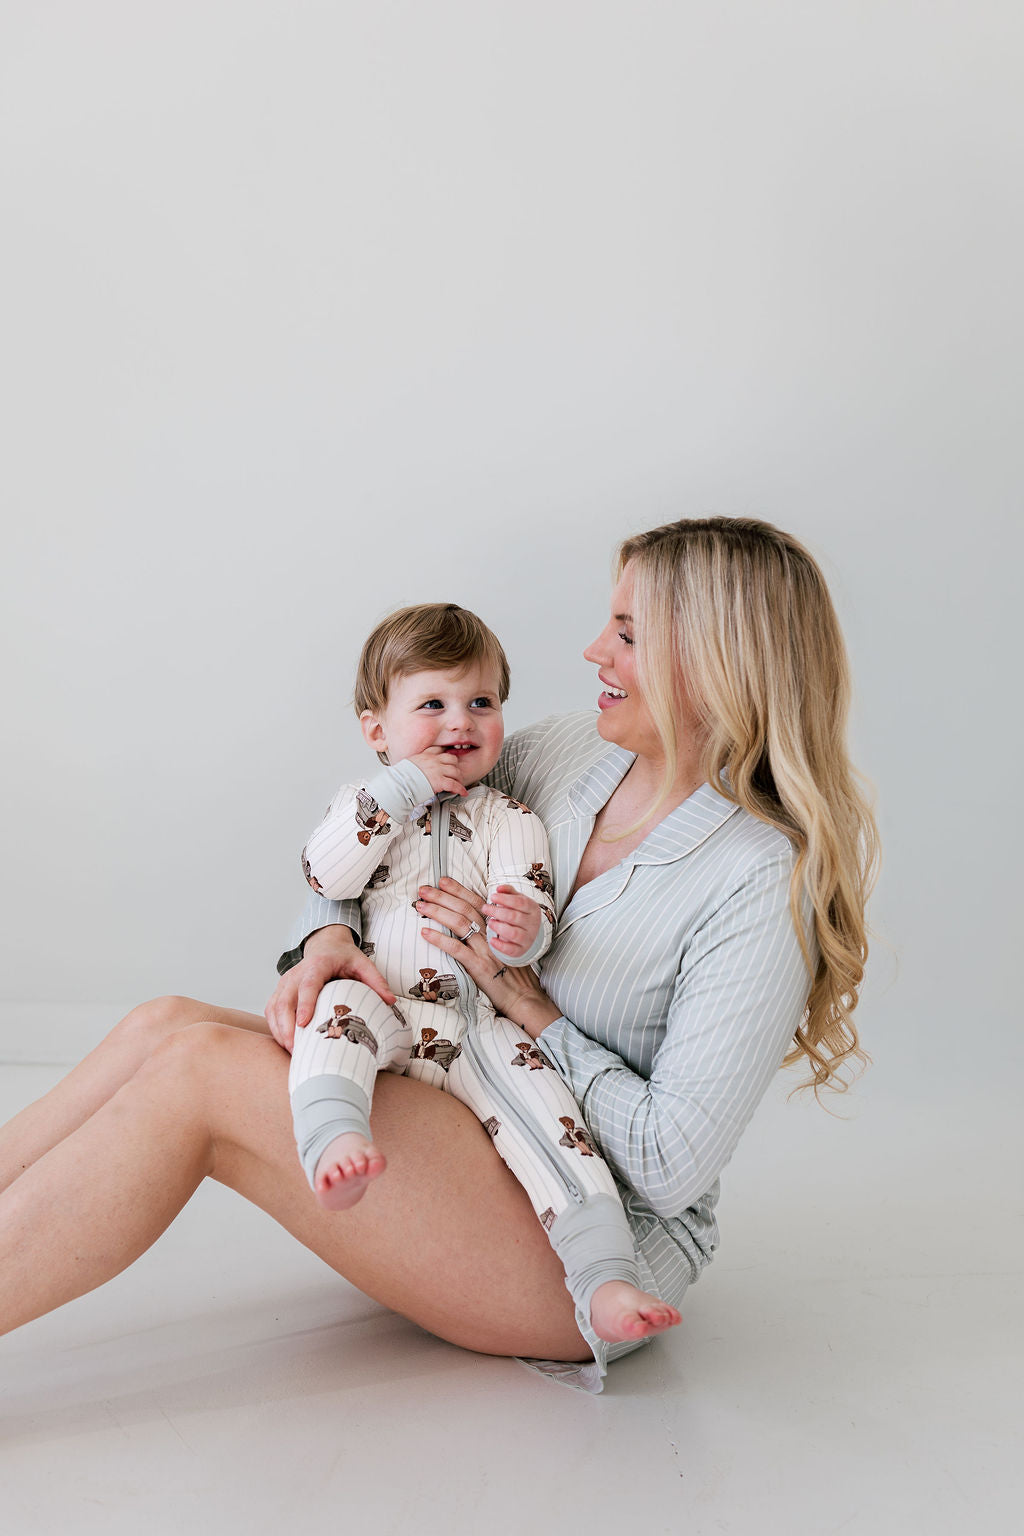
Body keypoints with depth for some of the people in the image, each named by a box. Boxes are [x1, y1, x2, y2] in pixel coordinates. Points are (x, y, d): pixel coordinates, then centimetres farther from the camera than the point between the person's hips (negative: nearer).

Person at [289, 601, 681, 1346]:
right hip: (388, 1012, 0)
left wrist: (522, 930, -33)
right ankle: (336, 1142, -55)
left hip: (483, 1026, 0)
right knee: (338, 1006, -32)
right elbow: (326, 877, -6)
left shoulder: (510, 821, 9)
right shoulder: (366, 802, 14)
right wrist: (400, 788, -10)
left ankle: (606, 1281, -27)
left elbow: (533, 910, -6)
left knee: (545, 1110, -22)